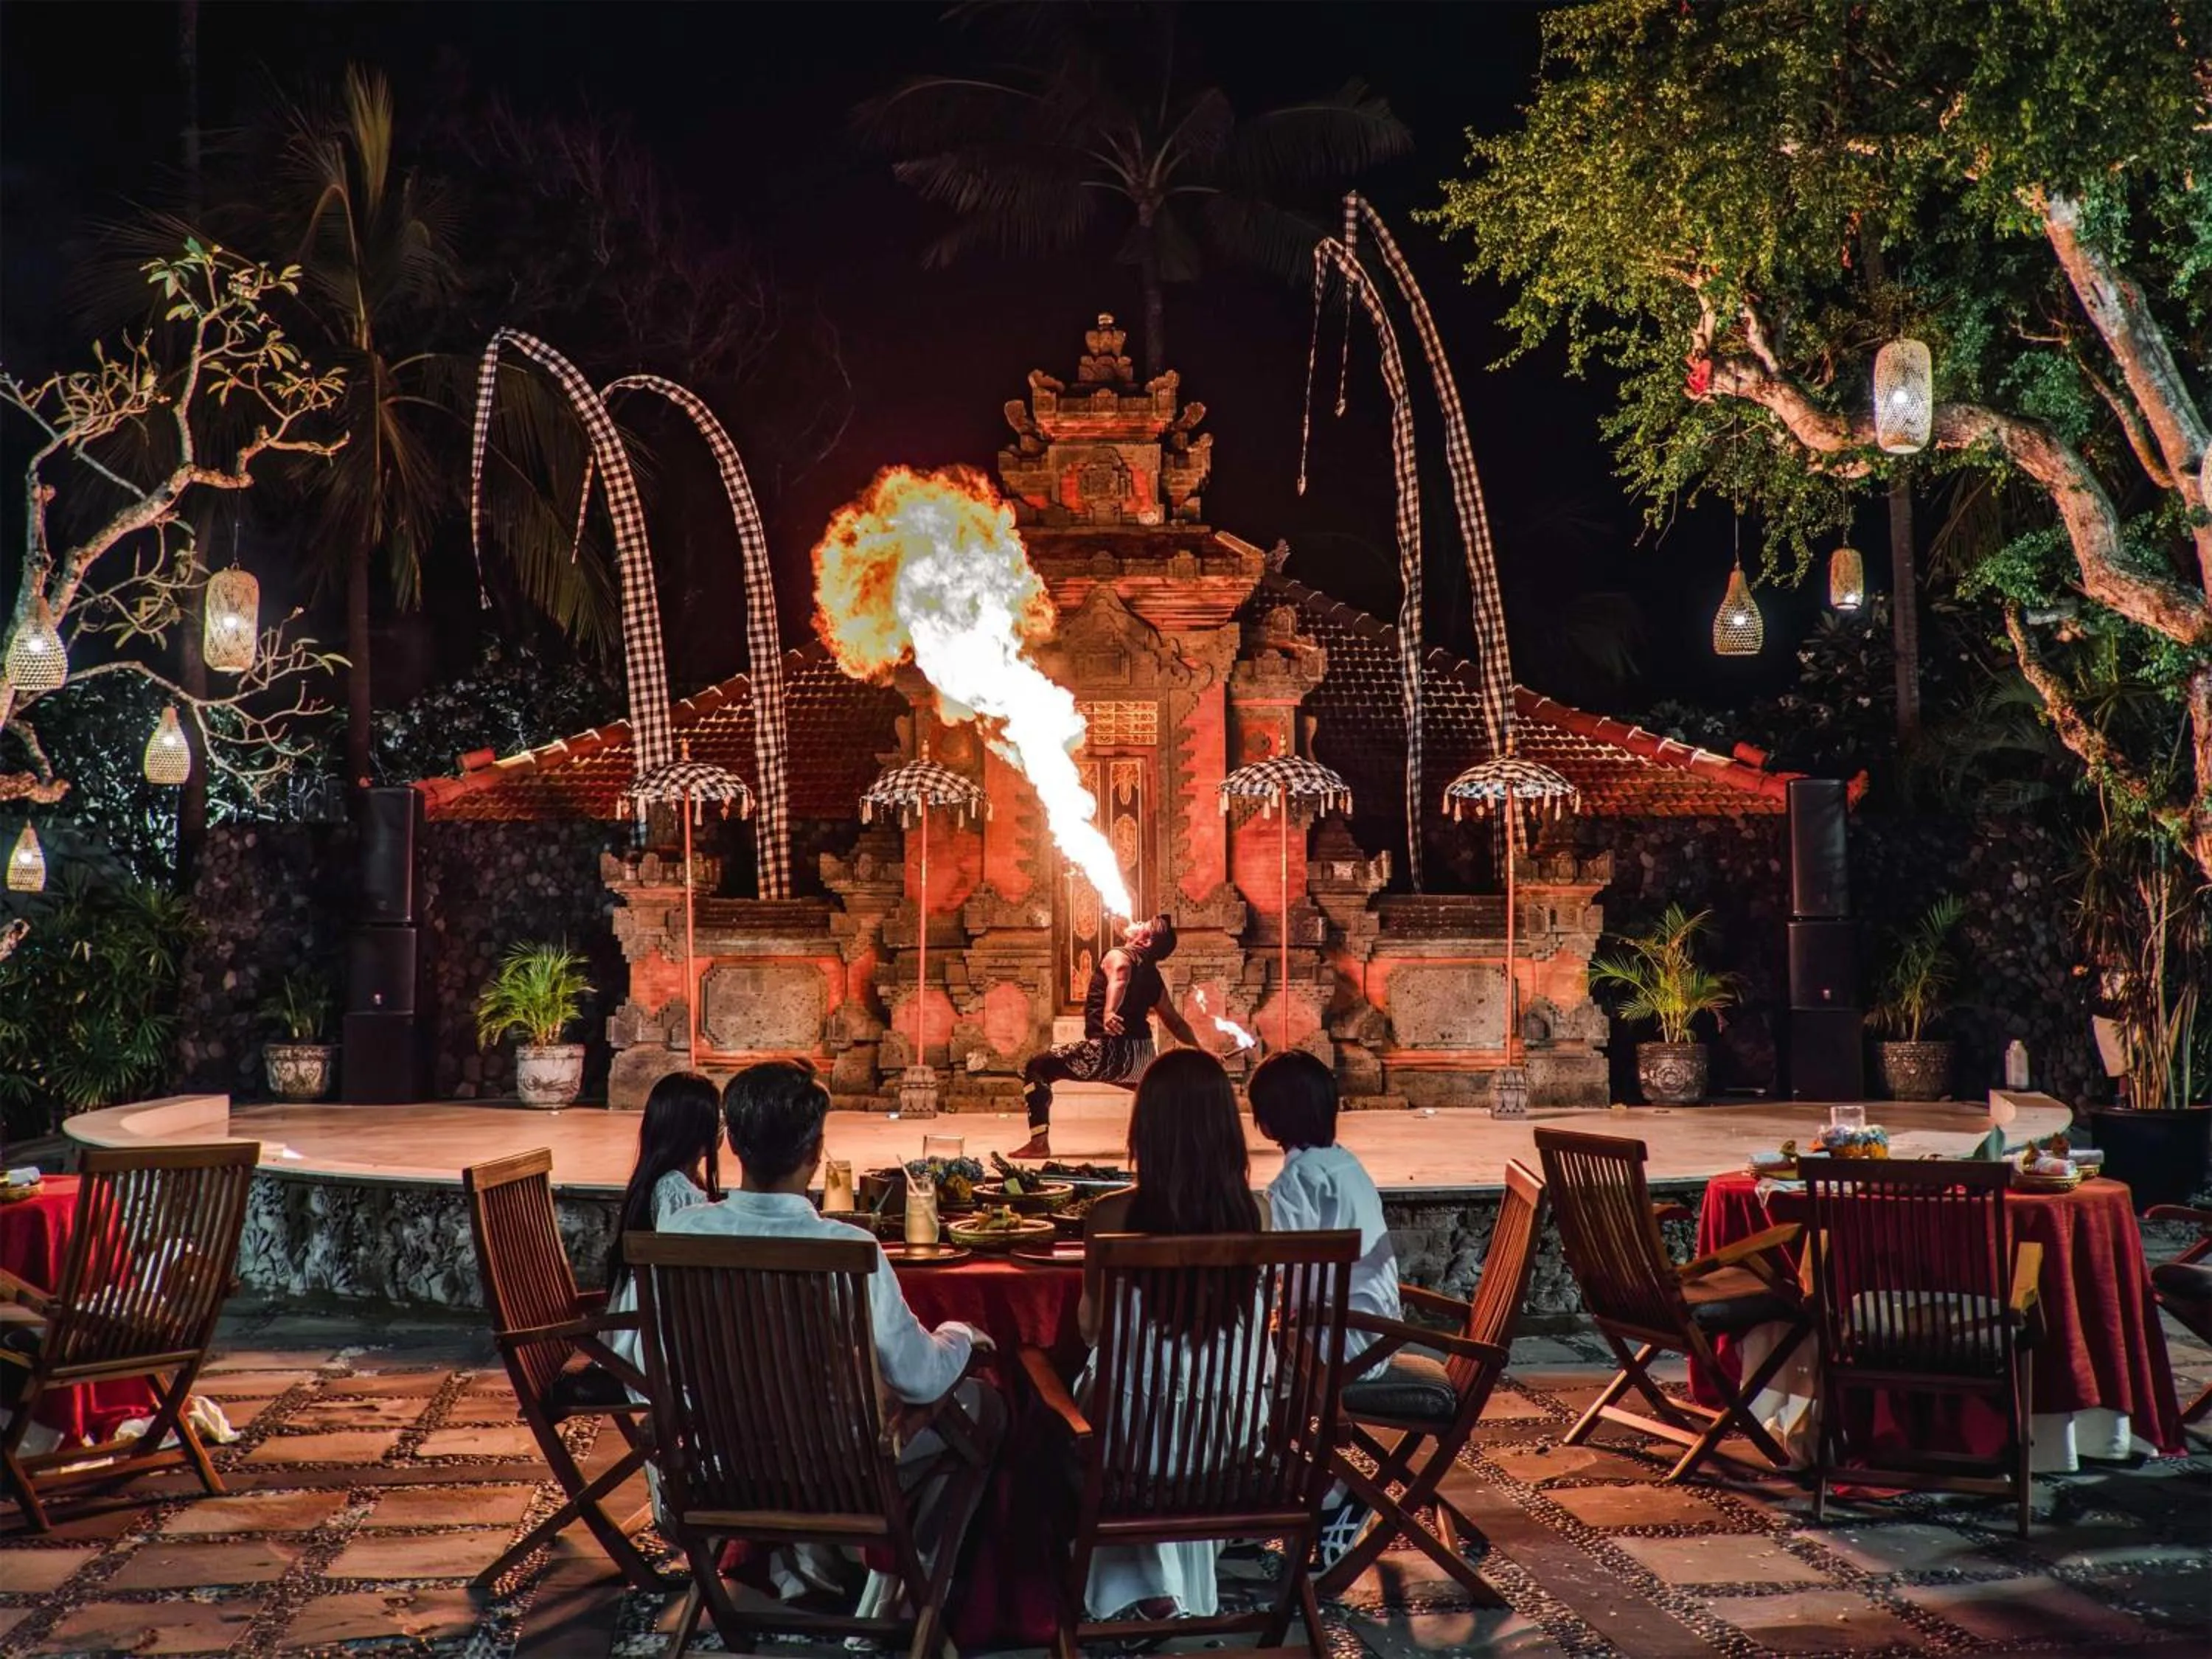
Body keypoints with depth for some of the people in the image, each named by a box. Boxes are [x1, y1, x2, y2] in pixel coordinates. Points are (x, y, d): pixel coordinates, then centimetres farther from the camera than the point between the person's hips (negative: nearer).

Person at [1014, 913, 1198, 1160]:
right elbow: (1174, 1021, 22)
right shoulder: (1153, 975, 17)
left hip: (1112, 1051, -8)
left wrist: (1109, 1012, -49)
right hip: (1143, 1059, 8)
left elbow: (1119, 979, -29)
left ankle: (1039, 1143, -17)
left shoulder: (1119, 956, -4)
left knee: (1036, 1069, -3)